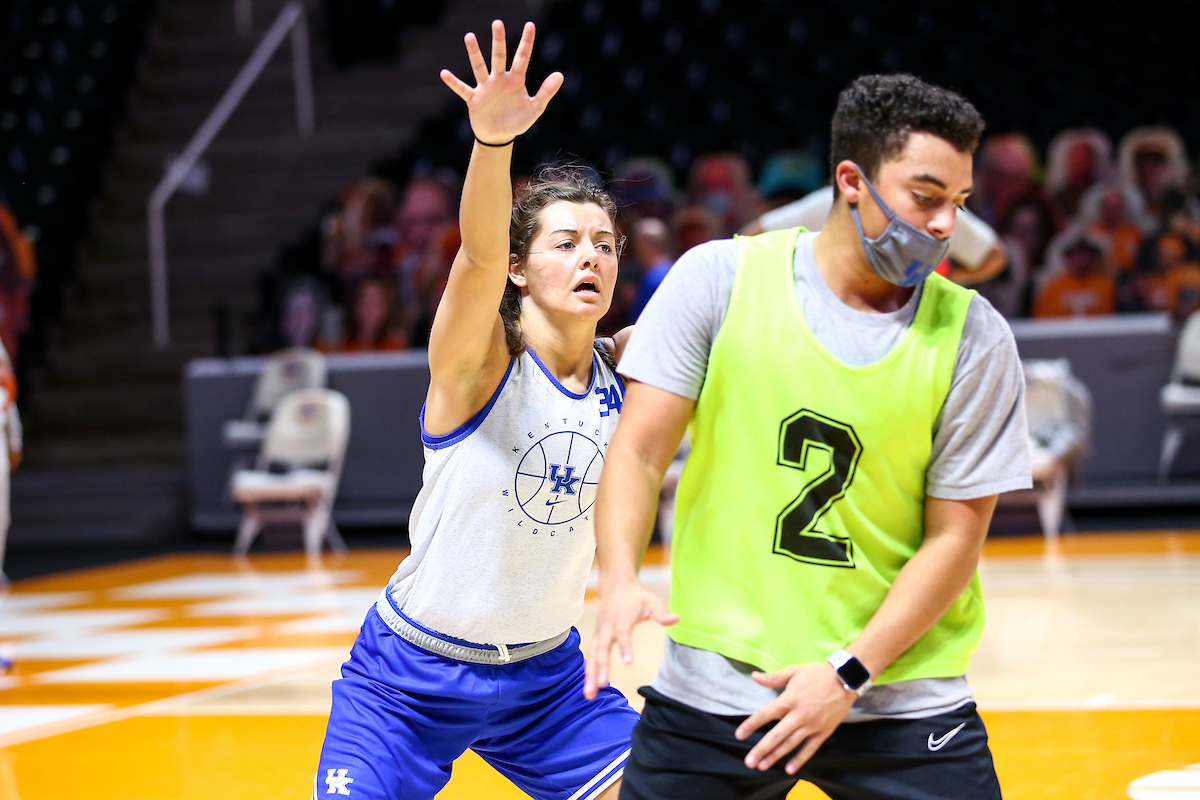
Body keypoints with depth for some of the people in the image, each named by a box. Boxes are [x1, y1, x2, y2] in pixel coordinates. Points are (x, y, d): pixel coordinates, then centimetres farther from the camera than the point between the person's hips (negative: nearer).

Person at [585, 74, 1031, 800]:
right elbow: (640, 450, -4)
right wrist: (620, 580, -22)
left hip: (903, 693, 0)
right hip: (715, 682, 0)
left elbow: (955, 537, -4)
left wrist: (848, 674, -13)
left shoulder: (973, 336, -5)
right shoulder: (720, 278, -4)